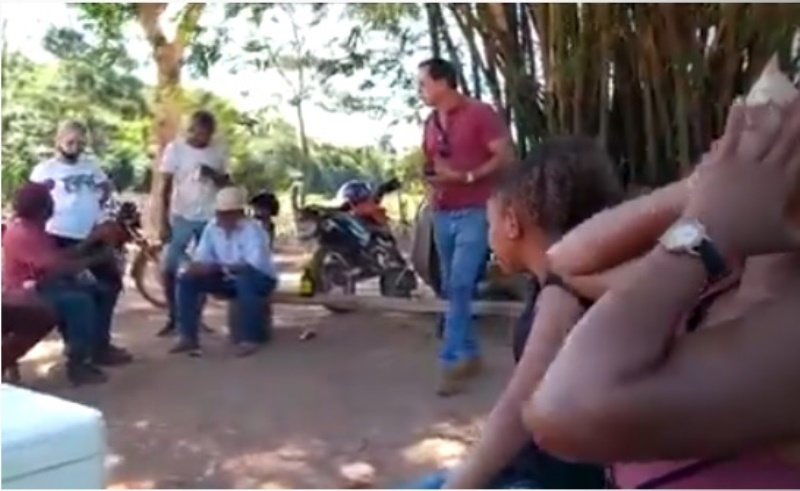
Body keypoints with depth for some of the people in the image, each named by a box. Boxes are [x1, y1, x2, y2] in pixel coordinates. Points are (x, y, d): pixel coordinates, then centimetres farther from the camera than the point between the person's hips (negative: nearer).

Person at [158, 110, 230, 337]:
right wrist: (164, 221, -10)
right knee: (170, 269, -4)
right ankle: (172, 318, 10)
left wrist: (214, 175, -14)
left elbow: (226, 184, 8)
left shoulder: (218, 151, 1)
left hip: (209, 218, 2)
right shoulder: (175, 148, -5)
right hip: (181, 216, -2)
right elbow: (166, 187, -5)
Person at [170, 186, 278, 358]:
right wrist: (195, 266, -30)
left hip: (260, 279, -6)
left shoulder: (252, 229, -25)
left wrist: (218, 267, -43)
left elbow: (255, 265, -37)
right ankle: (188, 337, -7)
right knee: (186, 279, -10)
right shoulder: (212, 227, -5)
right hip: (229, 279, 6)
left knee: (244, 279, -41)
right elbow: (201, 257, -5)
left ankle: (250, 338, -27)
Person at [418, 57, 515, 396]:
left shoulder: (480, 114, -7)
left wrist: (465, 176, -21)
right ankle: (469, 354, 23)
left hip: (475, 213, -7)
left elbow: (506, 157, -12)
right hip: (443, 215, 7)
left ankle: (451, 361, -9)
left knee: (460, 285, -15)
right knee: (451, 288, 10)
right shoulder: (430, 123, 14)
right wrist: (430, 186, 5)